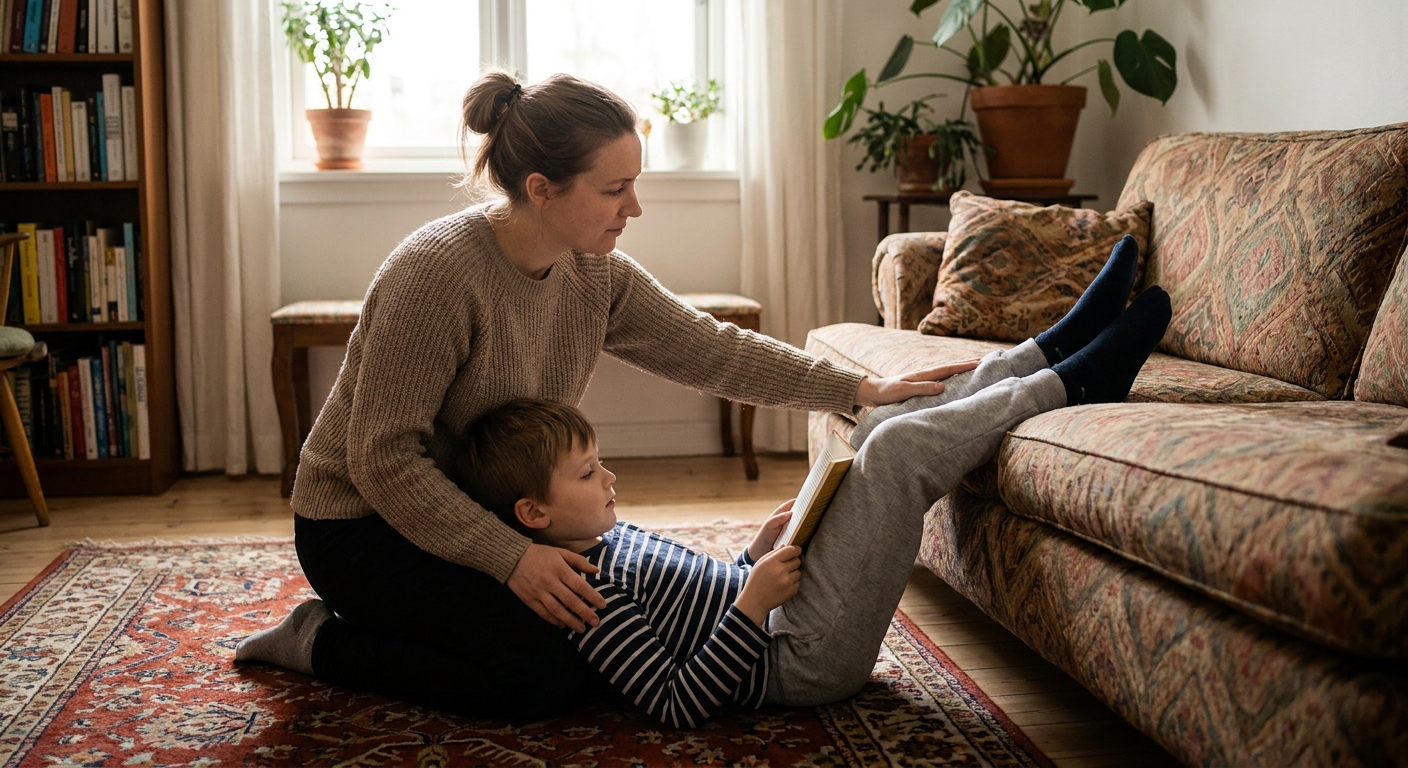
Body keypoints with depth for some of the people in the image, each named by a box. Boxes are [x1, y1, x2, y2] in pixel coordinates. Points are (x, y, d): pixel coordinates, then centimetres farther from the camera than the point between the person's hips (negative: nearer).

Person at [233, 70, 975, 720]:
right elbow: (384, 460, -27)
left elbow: (709, 349, -2)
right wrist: (511, 556, -31)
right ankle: (324, 643, -2)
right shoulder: (437, 273, -28)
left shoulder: (595, 273, -4)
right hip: (364, 525, -8)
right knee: (552, 673, -20)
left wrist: (858, 389, -7)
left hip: (481, 514, 8)